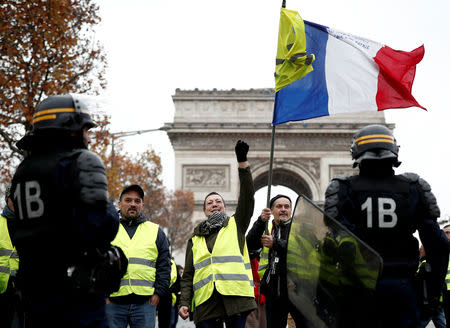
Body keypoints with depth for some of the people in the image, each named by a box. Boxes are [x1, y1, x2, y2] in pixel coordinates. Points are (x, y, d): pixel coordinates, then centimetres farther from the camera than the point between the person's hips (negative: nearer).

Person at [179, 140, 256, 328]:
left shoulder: (236, 225, 17)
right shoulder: (195, 240, 22)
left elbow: (247, 197, 4)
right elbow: (188, 275, 19)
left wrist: (242, 162, -6)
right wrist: (184, 302, 4)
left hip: (235, 296, -2)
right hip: (206, 301, 2)